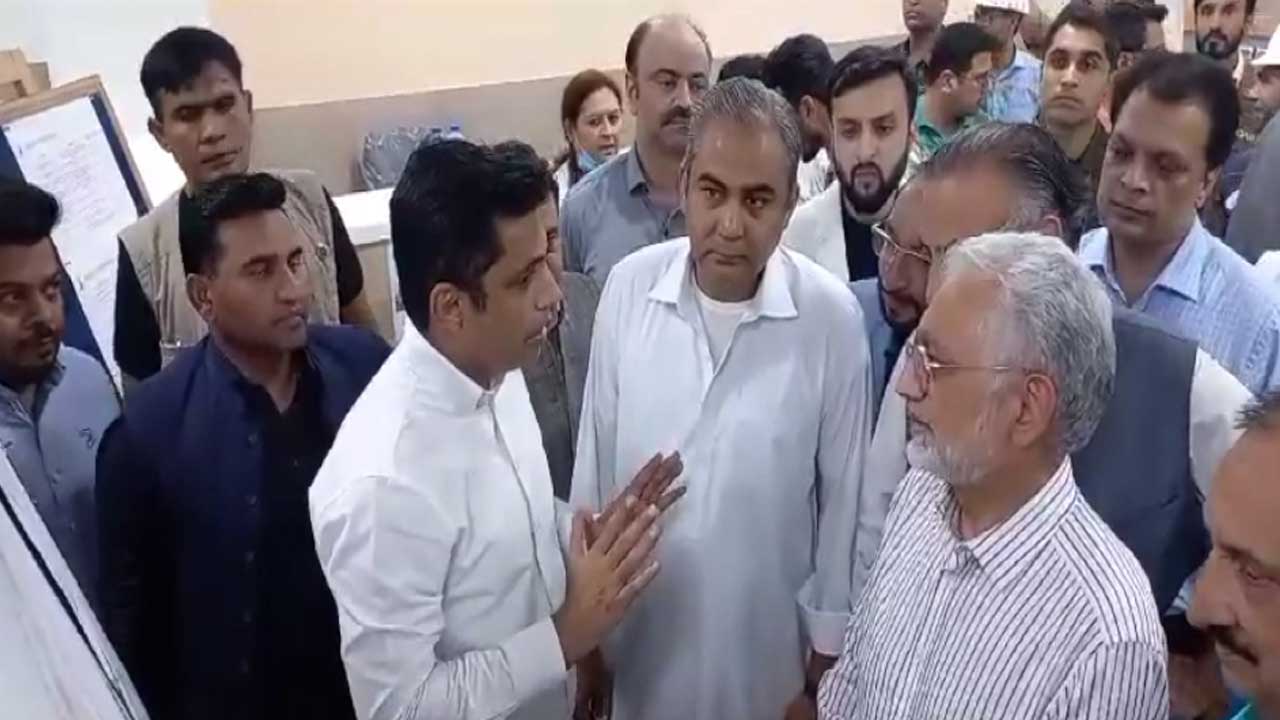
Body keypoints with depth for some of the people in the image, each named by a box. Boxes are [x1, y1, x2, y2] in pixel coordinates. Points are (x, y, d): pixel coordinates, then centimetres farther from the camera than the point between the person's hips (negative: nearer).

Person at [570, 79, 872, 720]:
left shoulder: (832, 317, -17)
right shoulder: (628, 286, -12)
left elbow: (843, 498, -7)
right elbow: (594, 461, -3)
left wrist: (827, 656, 0)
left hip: (767, 642, -1)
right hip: (640, 635, 2)